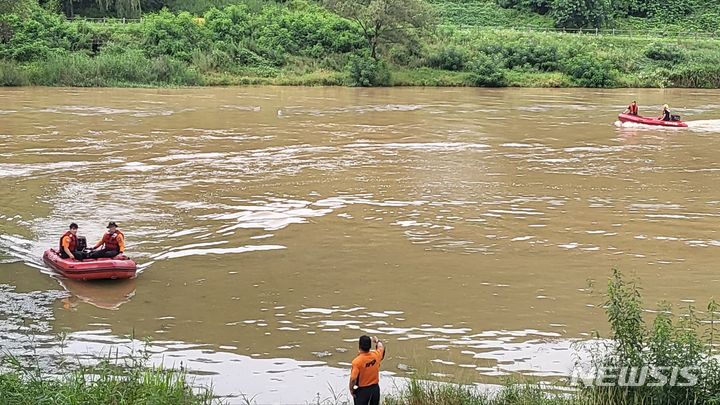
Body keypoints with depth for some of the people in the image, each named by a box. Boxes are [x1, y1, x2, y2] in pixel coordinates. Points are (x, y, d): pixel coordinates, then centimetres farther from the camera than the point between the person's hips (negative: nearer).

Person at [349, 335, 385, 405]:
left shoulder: (357, 361, -24)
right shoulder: (376, 355, -10)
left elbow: (353, 378, -24)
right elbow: (381, 347, 15)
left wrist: (351, 389, -7)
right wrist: (377, 341, 36)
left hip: (362, 390, -5)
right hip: (375, 388, 5)